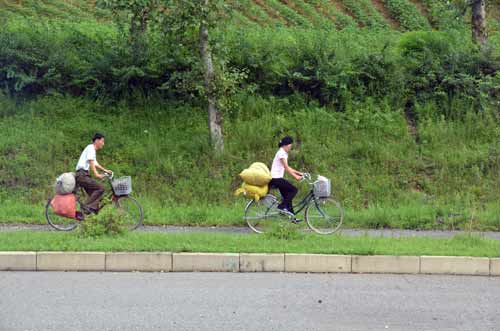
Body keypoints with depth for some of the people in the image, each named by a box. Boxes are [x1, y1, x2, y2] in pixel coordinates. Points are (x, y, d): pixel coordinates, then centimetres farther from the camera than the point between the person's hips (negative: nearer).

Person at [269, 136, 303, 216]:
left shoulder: (284, 153, 17)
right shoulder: (282, 153, -13)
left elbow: (287, 168, 21)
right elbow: (286, 168, -18)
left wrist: (299, 173, 15)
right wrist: (296, 176, -22)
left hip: (277, 178, 10)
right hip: (276, 178, -10)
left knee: (287, 197, 9)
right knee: (294, 190, -12)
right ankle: (282, 206, -12)